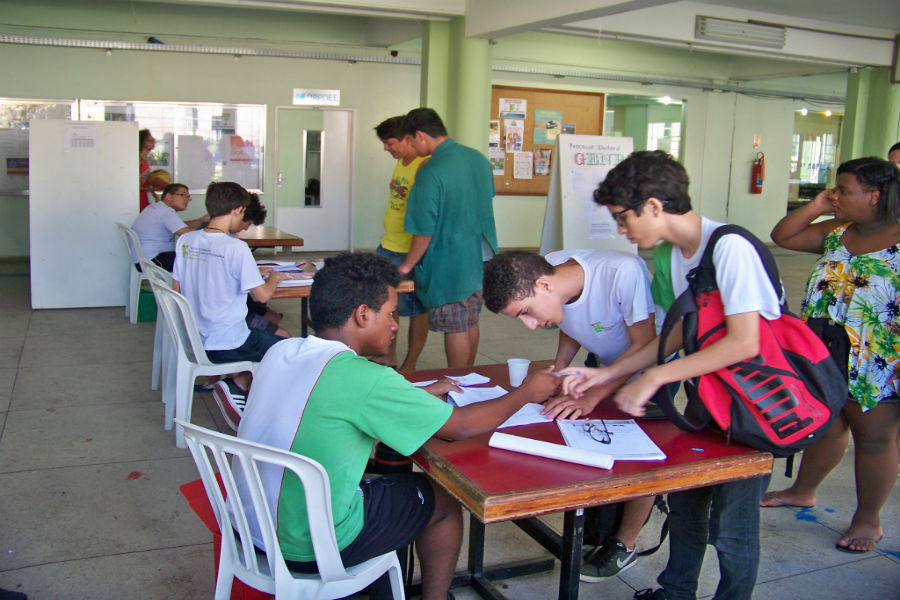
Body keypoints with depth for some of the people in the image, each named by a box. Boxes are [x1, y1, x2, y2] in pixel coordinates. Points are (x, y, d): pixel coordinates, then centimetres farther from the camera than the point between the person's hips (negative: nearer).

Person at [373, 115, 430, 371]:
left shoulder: (425, 166, -17)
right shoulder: (400, 162, 12)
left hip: (411, 252, -9)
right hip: (388, 246, 9)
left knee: (416, 309, 4)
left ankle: (410, 366, 15)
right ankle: (388, 359, 26)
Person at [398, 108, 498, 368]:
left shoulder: (430, 173, -21)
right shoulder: (479, 158, 3)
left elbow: (424, 231, -18)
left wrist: (407, 266, -5)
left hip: (450, 266, -8)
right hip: (481, 260, 8)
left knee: (455, 329, 3)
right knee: (471, 323, 18)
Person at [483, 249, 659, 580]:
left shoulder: (624, 272, -40)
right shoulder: (547, 266, -20)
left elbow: (646, 346, -30)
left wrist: (591, 397, -36)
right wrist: (559, 367, -15)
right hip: (609, 361, 6)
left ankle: (623, 546, 11)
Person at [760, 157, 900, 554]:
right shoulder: (835, 233, 5)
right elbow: (782, 237, 9)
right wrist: (816, 207, -2)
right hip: (824, 355, 6)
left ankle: (868, 520, 26)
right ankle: (803, 491, 41)